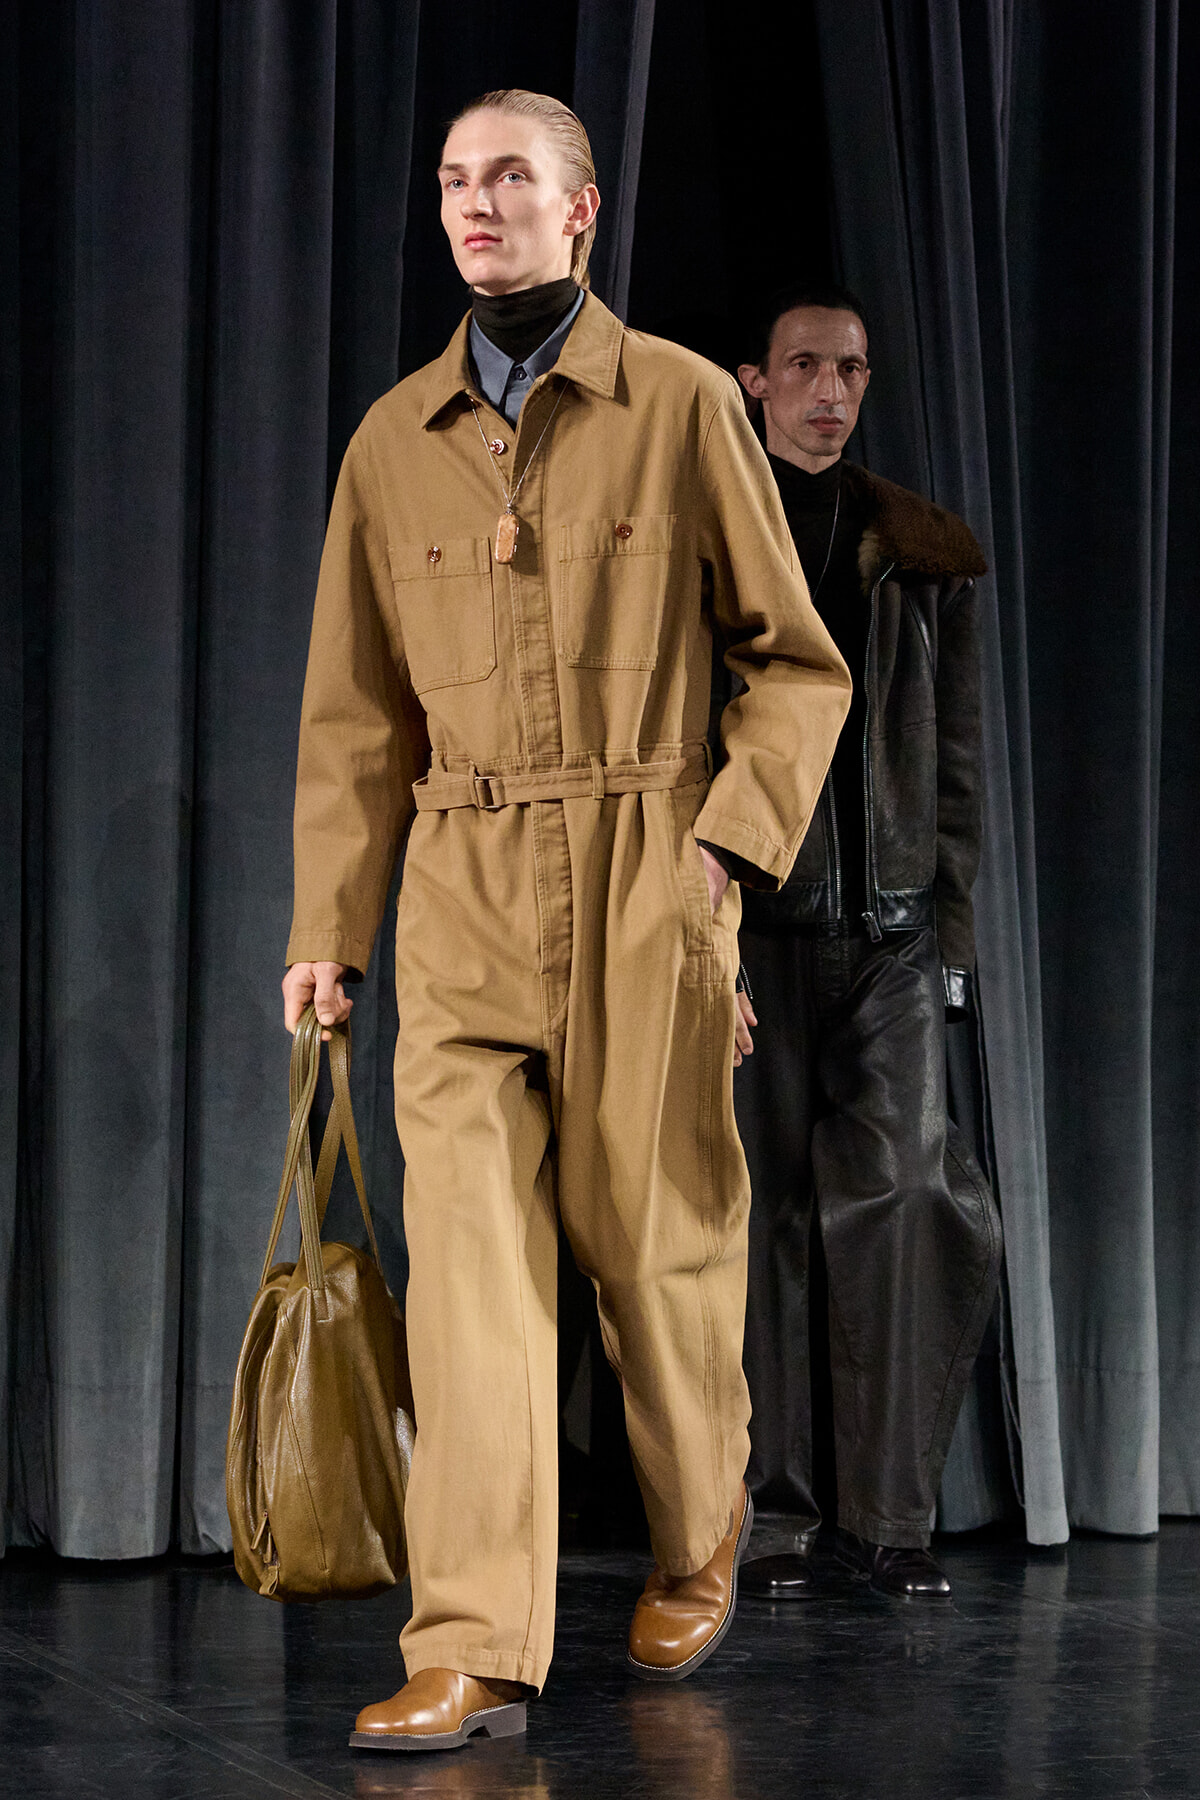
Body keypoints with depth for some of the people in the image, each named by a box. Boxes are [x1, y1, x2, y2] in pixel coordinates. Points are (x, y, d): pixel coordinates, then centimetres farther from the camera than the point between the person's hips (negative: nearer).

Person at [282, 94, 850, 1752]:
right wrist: (327, 927, 9)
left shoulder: (682, 405, 2)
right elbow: (357, 712, 14)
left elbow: (796, 664, 5)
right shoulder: (395, 439, 11)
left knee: (651, 1236, 5)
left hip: (644, 882, -2)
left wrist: (732, 841, -8)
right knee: (468, 1248, -9)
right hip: (460, 888, 2)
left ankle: (699, 1555, 31)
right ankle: (476, 1653, -9)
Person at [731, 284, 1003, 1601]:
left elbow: (957, 748, 15)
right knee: (751, 1218, -1)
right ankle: (767, 1515, 7)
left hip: (891, 930, 2)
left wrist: (949, 904, 7)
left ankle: (889, 1512, 3)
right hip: (747, 927, -2)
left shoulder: (924, 556, 15)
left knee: (905, 1208, -5)